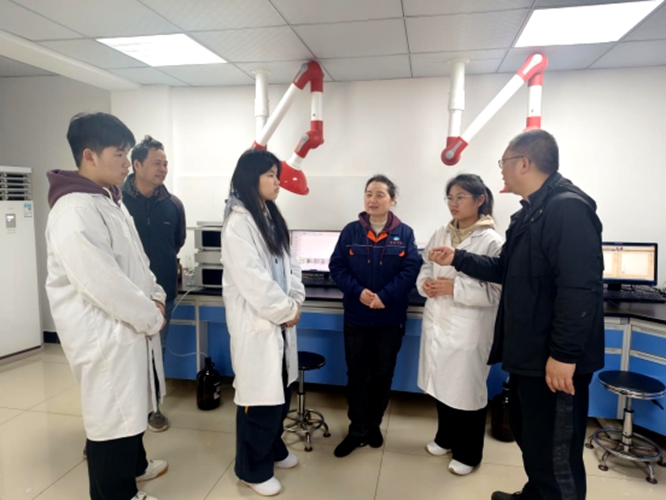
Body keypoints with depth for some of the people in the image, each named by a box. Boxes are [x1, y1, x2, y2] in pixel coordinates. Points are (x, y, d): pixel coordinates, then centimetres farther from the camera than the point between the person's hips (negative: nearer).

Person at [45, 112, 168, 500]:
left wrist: (155, 297, 2)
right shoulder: (73, 212, -23)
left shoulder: (111, 201, 10)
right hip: (104, 335, -10)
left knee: (135, 404, 26)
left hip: (130, 327, 10)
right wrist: (152, 317, -16)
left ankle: (134, 465, 49)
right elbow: (103, 283, -27)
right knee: (111, 418, 8)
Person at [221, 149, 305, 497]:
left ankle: (273, 449, 40)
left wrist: (295, 302, -2)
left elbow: (289, 264, 11)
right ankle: (253, 469, 24)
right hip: (256, 321, -8)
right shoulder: (238, 222, -16)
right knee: (259, 393, 4)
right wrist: (284, 311, -13)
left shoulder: (272, 217, 11)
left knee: (280, 389, 18)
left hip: (280, 318, 8)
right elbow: (252, 280, -21)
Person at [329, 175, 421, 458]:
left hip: (390, 318, 0)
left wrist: (385, 296, -22)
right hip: (356, 317, 0)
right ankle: (357, 430, 23)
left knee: (383, 373, 13)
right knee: (357, 373, 8)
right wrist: (358, 291, -19)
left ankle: (373, 425, 33)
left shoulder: (404, 233, -2)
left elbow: (411, 269, -10)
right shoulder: (351, 231, -1)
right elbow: (336, 266, -4)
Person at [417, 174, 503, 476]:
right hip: (437, 321, 6)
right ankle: (445, 438, 43)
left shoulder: (492, 241, -13)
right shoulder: (440, 235, 5)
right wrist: (425, 283, -9)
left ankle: (468, 454, 30)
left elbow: (496, 291, -17)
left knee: (467, 390, 9)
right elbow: (426, 267, 12)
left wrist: (456, 288, -23)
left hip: (468, 328, -6)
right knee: (442, 384, 20)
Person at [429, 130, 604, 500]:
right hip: (530, 353, 10)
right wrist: (458, 259, 15)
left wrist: (565, 354, -26)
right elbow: (507, 271, 20)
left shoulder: (568, 208, -19)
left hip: (556, 360, -10)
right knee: (530, 438, 25)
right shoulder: (532, 213, 13)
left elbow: (579, 289, -27)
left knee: (554, 456, 2)